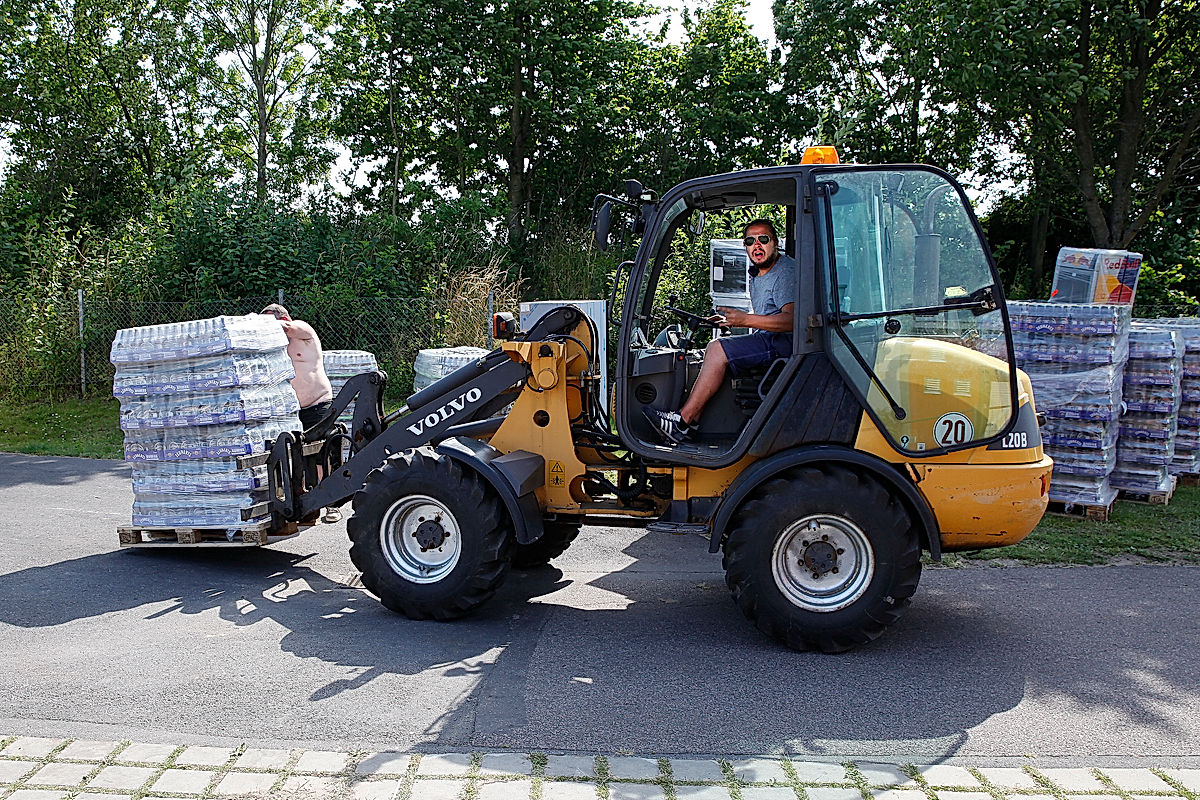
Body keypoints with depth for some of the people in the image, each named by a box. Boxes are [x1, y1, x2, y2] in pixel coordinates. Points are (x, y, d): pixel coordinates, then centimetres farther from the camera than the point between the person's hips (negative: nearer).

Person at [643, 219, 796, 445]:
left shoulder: (786, 272, -14)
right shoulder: (756, 272, 17)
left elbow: (793, 320, -27)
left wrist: (745, 320, -30)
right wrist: (731, 320, 10)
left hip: (787, 342, -10)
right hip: (768, 339, 10)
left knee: (718, 350, -20)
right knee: (713, 348, 2)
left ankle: (683, 422, -18)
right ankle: (693, 419, -7)